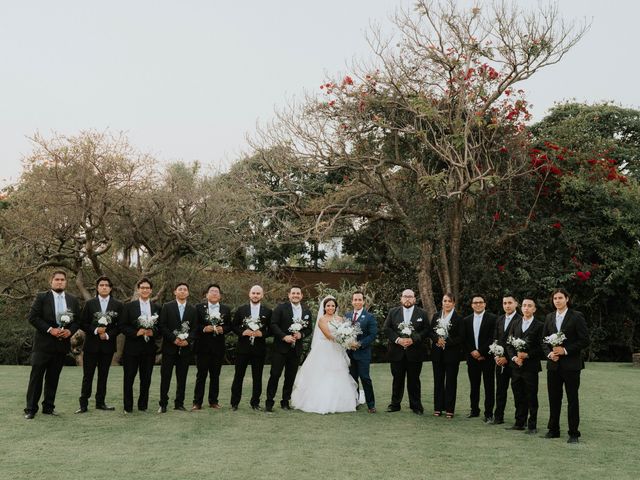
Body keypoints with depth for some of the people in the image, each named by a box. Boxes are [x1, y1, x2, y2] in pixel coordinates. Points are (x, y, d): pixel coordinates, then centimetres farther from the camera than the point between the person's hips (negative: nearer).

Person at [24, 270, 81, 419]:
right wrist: (50, 329, -16)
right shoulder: (41, 297, -2)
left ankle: (49, 407, 18)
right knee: (36, 376, -3)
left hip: (62, 344, 3)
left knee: (53, 377, 10)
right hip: (43, 343, -3)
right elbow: (32, 317, -8)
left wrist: (70, 331, -9)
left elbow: (78, 320, 10)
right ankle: (30, 409, 2)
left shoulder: (73, 300, 9)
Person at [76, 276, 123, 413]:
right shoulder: (89, 304, 4)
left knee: (103, 375, 8)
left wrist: (108, 335, -11)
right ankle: (83, 404, 4)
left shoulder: (117, 305, 4)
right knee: (88, 375, 0)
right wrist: (95, 330, -13)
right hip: (91, 345, -1)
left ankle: (100, 402, 16)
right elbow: (82, 324, 2)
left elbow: (120, 325, 2)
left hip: (108, 344, 1)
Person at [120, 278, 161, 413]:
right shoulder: (129, 306, 3)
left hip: (149, 348, 2)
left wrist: (153, 332, -12)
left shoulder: (157, 308, 8)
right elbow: (122, 326, -2)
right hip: (132, 348, -2)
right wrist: (136, 332, -15)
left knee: (146, 379, 7)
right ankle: (128, 407, 12)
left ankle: (143, 405, 18)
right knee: (129, 378, 2)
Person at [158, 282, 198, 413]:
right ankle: (163, 404, 6)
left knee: (182, 377, 6)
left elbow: (195, 328, 6)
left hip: (185, 347, 2)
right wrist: (174, 339, -13)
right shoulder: (167, 307, 2)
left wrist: (188, 340, -11)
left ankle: (179, 403, 13)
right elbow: (162, 326, -4)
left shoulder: (192, 309, 9)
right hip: (169, 347, -2)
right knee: (165, 376, 0)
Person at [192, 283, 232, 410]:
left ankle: (213, 401, 16)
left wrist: (222, 329, -11)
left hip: (218, 347, 2)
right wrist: (204, 329, -17)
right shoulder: (199, 307, 2)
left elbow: (229, 326, 8)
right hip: (203, 346, -2)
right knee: (201, 375, 0)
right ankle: (197, 402, 5)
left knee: (215, 375, 8)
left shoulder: (226, 309, 9)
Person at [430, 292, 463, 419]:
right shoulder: (436, 316, 8)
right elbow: (431, 332, 6)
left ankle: (449, 409, 9)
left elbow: (460, 337, -9)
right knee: (438, 380, 9)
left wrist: (446, 342, -17)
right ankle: (438, 408, 16)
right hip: (437, 353, 4)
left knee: (451, 381, 3)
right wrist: (437, 339, -15)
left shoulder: (458, 318, -5)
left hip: (452, 353, -4)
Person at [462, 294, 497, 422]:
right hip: (472, 357, 4)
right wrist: (472, 352, -6)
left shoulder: (492, 319, -4)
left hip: (487, 357, -4)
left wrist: (481, 352, -13)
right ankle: (474, 410, 21)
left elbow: (493, 338, -10)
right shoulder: (467, 320, 10)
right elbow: (465, 339, 9)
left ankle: (489, 413, 4)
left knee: (489, 386, 0)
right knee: (474, 386, 11)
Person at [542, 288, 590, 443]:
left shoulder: (577, 317, -5)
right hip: (553, 365, 5)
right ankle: (553, 429, 20)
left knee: (572, 399, 2)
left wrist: (565, 350, -15)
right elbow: (544, 340, 14)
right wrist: (549, 353, -4)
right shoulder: (549, 318, 11)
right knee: (554, 398, 9)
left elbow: (584, 340, -9)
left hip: (571, 365, -4)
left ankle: (573, 433, 9)